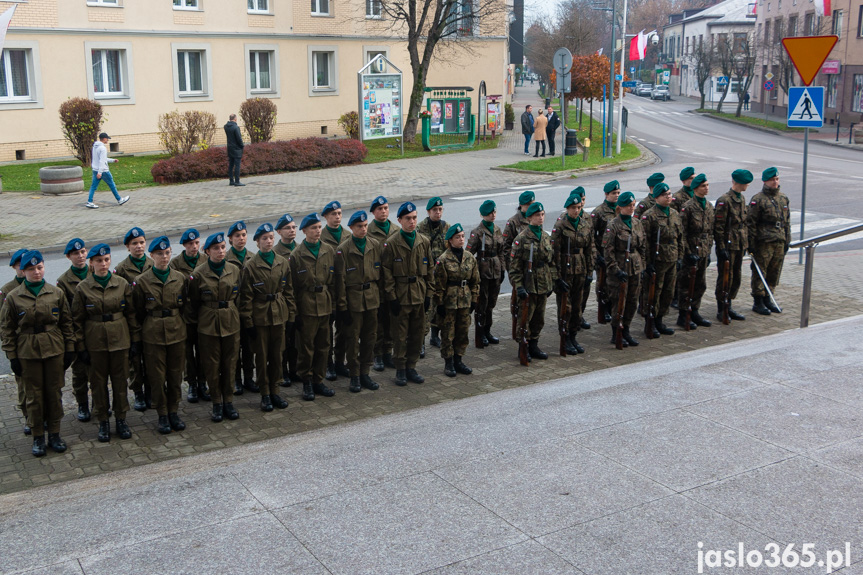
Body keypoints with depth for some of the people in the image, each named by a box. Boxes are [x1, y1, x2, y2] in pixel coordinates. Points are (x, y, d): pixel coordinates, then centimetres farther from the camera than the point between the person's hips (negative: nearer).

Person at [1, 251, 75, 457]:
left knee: (55, 393, 7)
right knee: (34, 395, 5)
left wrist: (70, 348, 4)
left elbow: (66, 322, 7)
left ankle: (54, 434, 20)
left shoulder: (56, 293, 2)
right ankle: (38, 437, 17)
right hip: (27, 353, -1)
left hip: (54, 350, 1)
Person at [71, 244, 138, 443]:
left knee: (120, 380, 8)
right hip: (95, 342, -1)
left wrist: (136, 340, 3)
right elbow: (77, 320, 0)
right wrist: (81, 347, -3)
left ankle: (121, 419, 22)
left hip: (120, 339, 1)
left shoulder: (122, 284, -1)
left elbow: (131, 314, 5)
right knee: (98, 382, 7)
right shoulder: (83, 288, -5)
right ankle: (102, 422, 20)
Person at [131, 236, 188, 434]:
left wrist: (182, 326, 12)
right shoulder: (142, 281, -4)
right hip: (153, 337, -2)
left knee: (176, 375, 8)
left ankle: (174, 411, 22)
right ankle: (162, 415, 16)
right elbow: (137, 312, 2)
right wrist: (137, 336, 4)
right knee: (157, 377, 3)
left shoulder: (180, 279, 3)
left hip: (177, 334, 2)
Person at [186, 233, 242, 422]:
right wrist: (193, 324, 5)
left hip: (231, 323, 3)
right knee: (212, 366, 4)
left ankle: (228, 401, 21)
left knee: (229, 364, 9)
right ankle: (217, 403, 17)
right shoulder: (198, 274, -7)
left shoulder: (234, 271, 2)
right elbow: (192, 303, 1)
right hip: (208, 326, -2)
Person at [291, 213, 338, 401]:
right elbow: (292, 286, -4)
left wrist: (334, 305, 6)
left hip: (325, 306, 4)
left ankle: (318, 380, 22)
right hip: (306, 307, -4)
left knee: (323, 346, 10)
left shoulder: (329, 252, 6)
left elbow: (333, 281, 10)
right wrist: (294, 312, -6)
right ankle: (307, 382, 15)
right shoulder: (297, 255, -5)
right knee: (306, 347, 2)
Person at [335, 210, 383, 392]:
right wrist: (342, 306, -9)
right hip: (353, 300, -4)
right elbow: (340, 280, -7)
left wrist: (380, 295, 7)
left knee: (370, 337, 10)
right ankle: (354, 376, 13)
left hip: (372, 299, 4)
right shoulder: (343, 249, -7)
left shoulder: (376, 246, 4)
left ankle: (365, 373, 22)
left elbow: (380, 273, 10)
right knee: (353, 339, 2)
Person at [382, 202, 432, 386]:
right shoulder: (391, 243, -7)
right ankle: (400, 369, 14)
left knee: (417, 334, 10)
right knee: (400, 335, 3)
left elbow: (429, 270, 11)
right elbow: (387, 273, -7)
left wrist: (428, 294, 6)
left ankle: (411, 367, 22)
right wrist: (391, 297, -10)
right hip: (400, 296, -4)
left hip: (419, 296, 4)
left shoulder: (424, 242, 6)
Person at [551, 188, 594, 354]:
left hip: (580, 270, 5)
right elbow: (555, 251, -11)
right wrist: (558, 275, -13)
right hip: (565, 270, -5)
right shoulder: (560, 225, -10)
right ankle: (565, 340, 11)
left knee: (578, 305, 10)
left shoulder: (586, 224, 5)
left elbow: (590, 250, 9)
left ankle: (573, 337, 22)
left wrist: (589, 273, 6)